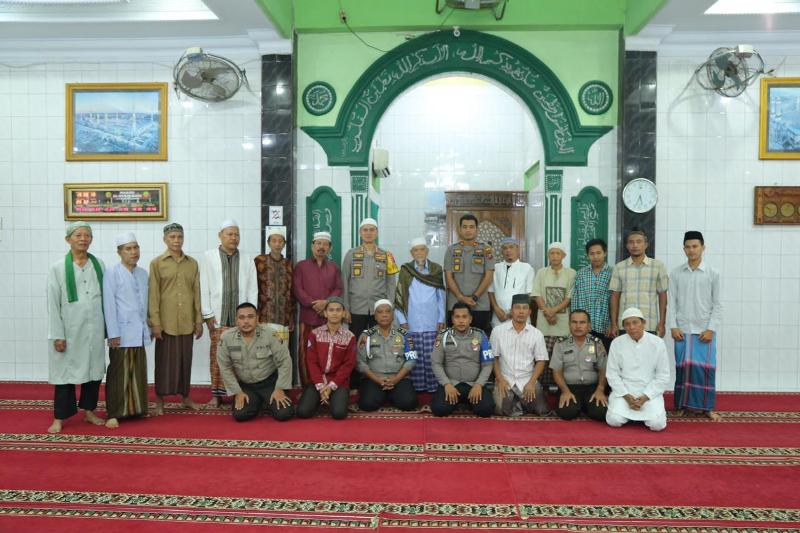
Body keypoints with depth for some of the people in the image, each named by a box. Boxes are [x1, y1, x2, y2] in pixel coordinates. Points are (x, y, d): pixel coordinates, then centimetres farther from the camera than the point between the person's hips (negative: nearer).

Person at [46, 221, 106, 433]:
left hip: (94, 328, 3)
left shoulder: (99, 265, 4)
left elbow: (106, 297, 6)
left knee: (94, 369, 10)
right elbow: (53, 303, -5)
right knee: (65, 371, 3)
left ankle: (89, 410, 26)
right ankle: (59, 417, 15)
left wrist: (108, 328, 4)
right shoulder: (58, 267, -4)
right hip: (69, 329, -3)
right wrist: (57, 335, -9)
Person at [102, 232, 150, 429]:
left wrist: (148, 327, 12)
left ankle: (136, 408, 21)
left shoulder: (143, 273, 10)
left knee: (138, 373, 10)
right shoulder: (112, 273, -6)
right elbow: (109, 305, -9)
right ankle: (114, 413, 8)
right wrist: (113, 333, -12)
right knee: (119, 374, 0)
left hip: (139, 333, 5)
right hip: (122, 332, -5)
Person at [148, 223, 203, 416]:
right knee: (164, 360, 4)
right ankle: (160, 400, 14)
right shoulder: (156, 263, 0)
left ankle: (185, 396, 22)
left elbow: (197, 293, 9)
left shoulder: (192, 264, 8)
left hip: (187, 322, 3)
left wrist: (199, 320, 6)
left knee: (185, 360, 10)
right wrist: (155, 322, -10)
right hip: (166, 322, -3)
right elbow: (153, 295, -4)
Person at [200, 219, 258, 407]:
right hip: (218, 316, -1)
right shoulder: (208, 257, 3)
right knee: (217, 355, 2)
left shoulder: (247, 259, 8)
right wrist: (208, 314, -3)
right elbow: (204, 288, 1)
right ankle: (217, 394, 11)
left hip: (241, 316, 1)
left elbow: (253, 289, 7)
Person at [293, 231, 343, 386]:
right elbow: (297, 289, -1)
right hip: (307, 316, -1)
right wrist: (314, 305, -11)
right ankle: (306, 386, 5)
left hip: (329, 316, 1)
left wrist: (326, 302, -12)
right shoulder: (301, 266, 10)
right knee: (305, 353, -3)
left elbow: (339, 289, 6)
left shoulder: (334, 267, 16)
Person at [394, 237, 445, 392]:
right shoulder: (405, 271, 1)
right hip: (412, 322, 0)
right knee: (415, 356, 2)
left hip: (432, 322, 0)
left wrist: (441, 319, 2)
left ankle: (432, 386, 9)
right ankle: (416, 386, 11)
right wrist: (402, 320, -2)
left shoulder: (436, 269, 3)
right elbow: (399, 297, 2)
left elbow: (441, 296, 5)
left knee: (431, 356, 1)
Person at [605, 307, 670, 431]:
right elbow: (612, 374, 0)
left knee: (657, 424, -23)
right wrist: (626, 396, -12)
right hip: (624, 391, 1)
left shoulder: (657, 343, -4)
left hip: (650, 391, 0)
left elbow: (663, 376, -2)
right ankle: (630, 412, 12)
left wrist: (645, 397, -12)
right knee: (614, 420, -21)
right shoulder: (617, 343, -3)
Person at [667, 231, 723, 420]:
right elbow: (672, 302, 4)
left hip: (705, 330, -1)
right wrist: (673, 326, -5)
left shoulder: (713, 273, 2)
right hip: (683, 329, 1)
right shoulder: (676, 273, 5)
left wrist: (711, 329, -6)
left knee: (706, 367, -2)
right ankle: (681, 404, 14)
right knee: (683, 367, 2)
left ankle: (707, 407, 11)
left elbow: (717, 304, 2)